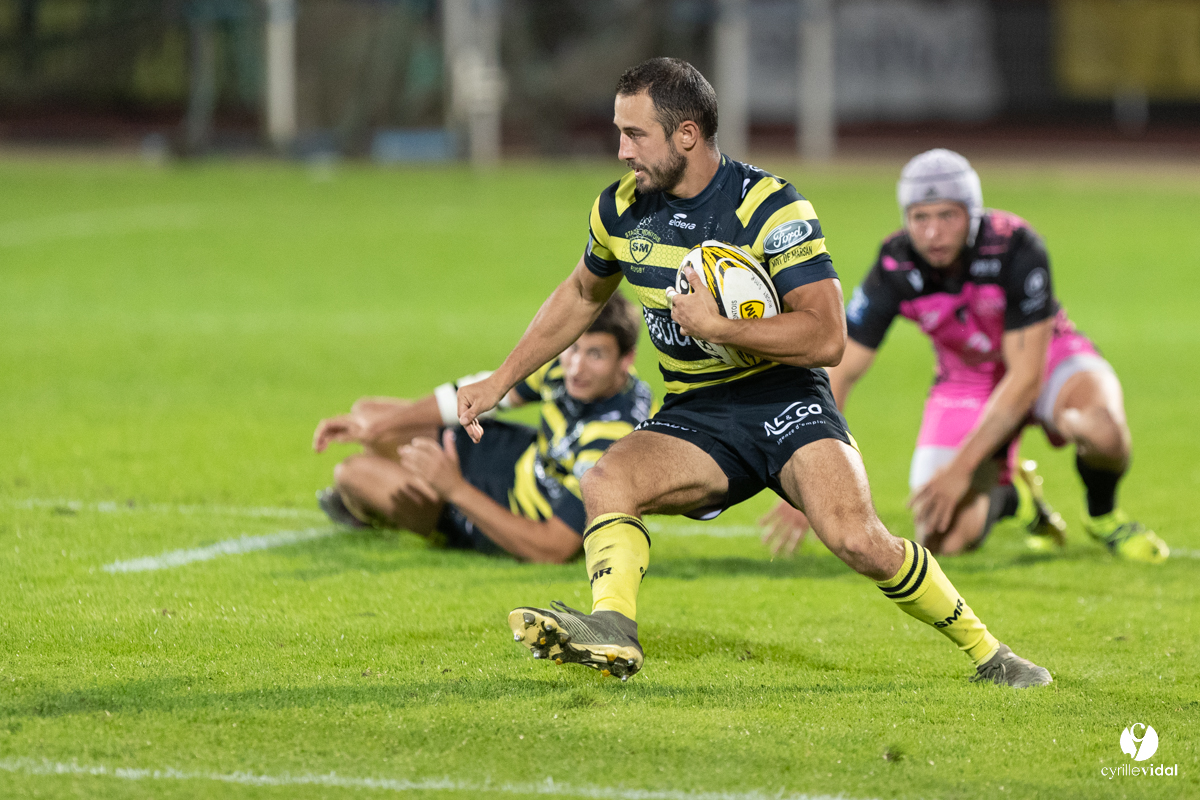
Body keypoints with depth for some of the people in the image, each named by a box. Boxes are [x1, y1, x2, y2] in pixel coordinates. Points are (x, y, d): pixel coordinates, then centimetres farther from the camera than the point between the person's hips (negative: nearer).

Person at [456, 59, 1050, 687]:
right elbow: (581, 295, 24)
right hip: (693, 417, 5)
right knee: (606, 481, -26)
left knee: (856, 540, -25)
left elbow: (827, 338, -20)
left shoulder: (771, 208, -14)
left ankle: (986, 652, -7)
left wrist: (715, 326, -23)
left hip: (783, 399, -5)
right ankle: (611, 633, -42)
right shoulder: (621, 209, 4)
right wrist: (500, 381, 23)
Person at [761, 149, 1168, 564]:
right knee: (943, 541, -16)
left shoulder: (1016, 247, -30)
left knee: (1103, 430, -37)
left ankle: (1102, 514, -2)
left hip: (1046, 358, -2)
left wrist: (961, 468, -32)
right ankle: (1008, 495, 20)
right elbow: (840, 373, -16)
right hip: (966, 383, 2)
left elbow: (1026, 377, -29)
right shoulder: (894, 270, -23)